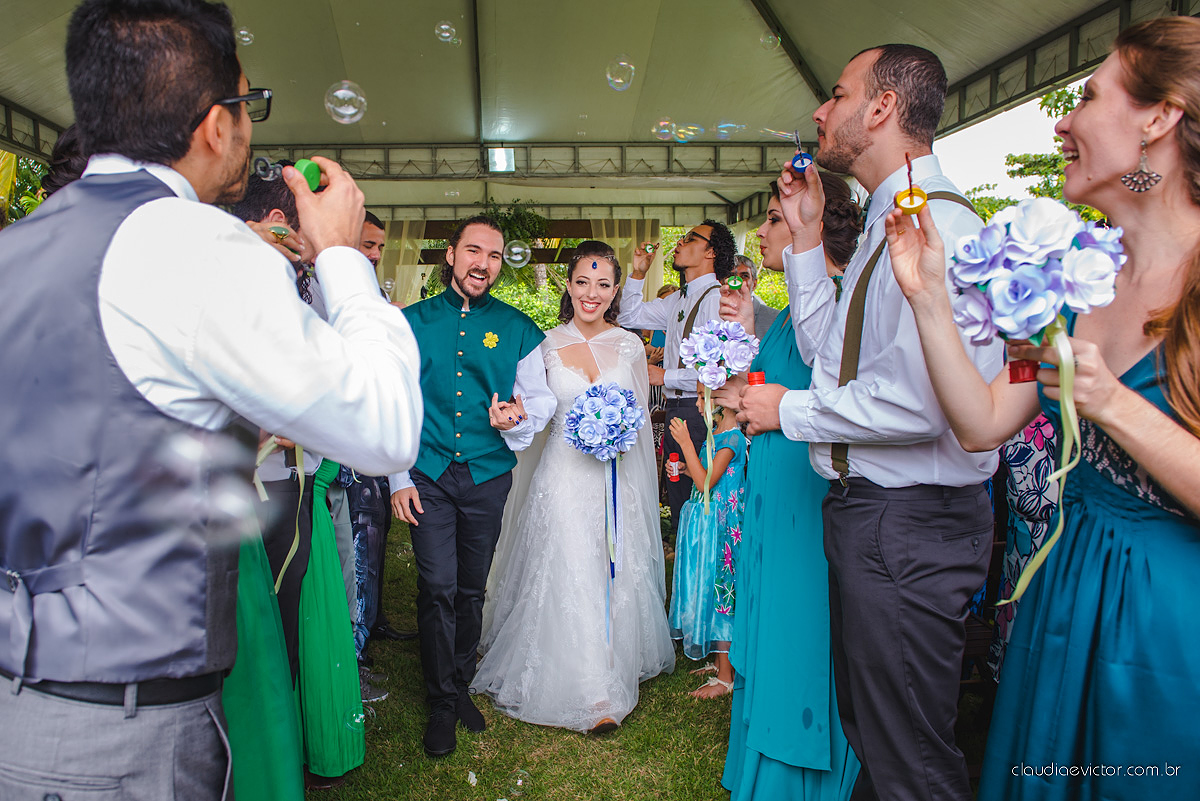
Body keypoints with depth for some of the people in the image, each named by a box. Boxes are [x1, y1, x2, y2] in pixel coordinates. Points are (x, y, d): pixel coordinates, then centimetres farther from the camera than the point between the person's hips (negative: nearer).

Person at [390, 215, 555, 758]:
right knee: (438, 588, -2)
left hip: (489, 474, 1)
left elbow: (541, 397, 5)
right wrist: (398, 478, -1)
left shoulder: (517, 328, 4)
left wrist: (517, 419, -18)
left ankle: (461, 685, 32)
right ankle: (442, 702, 16)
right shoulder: (413, 321, 3)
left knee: (472, 589, 12)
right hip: (429, 474, -1)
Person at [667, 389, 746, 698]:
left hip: (716, 522, -10)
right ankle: (719, 661, 29)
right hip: (705, 519, 10)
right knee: (706, 589, 16)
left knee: (715, 591, -3)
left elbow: (706, 483, -23)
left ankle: (725, 677, 8)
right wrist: (685, 470, 7)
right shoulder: (718, 434, 11)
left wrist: (685, 442, -22)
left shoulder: (731, 437, -18)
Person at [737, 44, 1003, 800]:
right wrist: (807, 237, 11)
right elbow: (830, 352, 17)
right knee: (866, 729, 27)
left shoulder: (936, 224, -20)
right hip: (864, 508, 10)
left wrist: (788, 411, -15)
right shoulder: (888, 224, 13)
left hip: (910, 521, -10)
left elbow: (918, 401, -30)